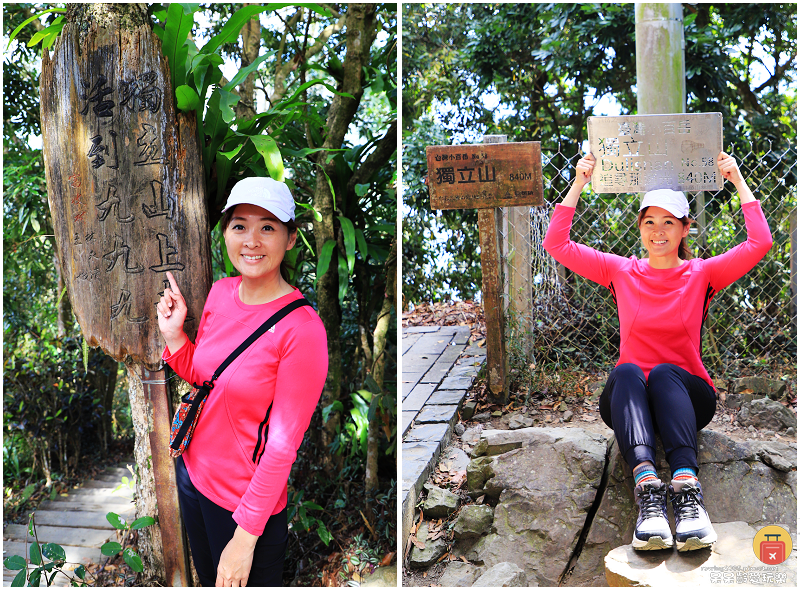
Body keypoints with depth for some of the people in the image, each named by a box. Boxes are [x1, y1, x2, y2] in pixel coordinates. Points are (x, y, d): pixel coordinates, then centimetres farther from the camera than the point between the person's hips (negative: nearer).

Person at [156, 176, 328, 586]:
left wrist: (246, 535, -18)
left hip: (248, 501, -6)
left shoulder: (302, 328, -26)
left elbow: (283, 445, -22)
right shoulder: (220, 292, -5)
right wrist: (174, 334, -7)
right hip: (192, 472, 7)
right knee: (207, 579, 28)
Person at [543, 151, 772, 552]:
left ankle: (687, 488, -51)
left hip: (686, 395, 0)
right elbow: (557, 244, 0)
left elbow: (760, 243, -8)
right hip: (629, 400, 1)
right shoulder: (621, 272, 7)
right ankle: (647, 487, -52)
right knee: (626, 372, -33)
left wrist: (738, 180, -2)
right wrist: (579, 184, -1)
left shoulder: (701, 275, 5)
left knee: (665, 372, -34)